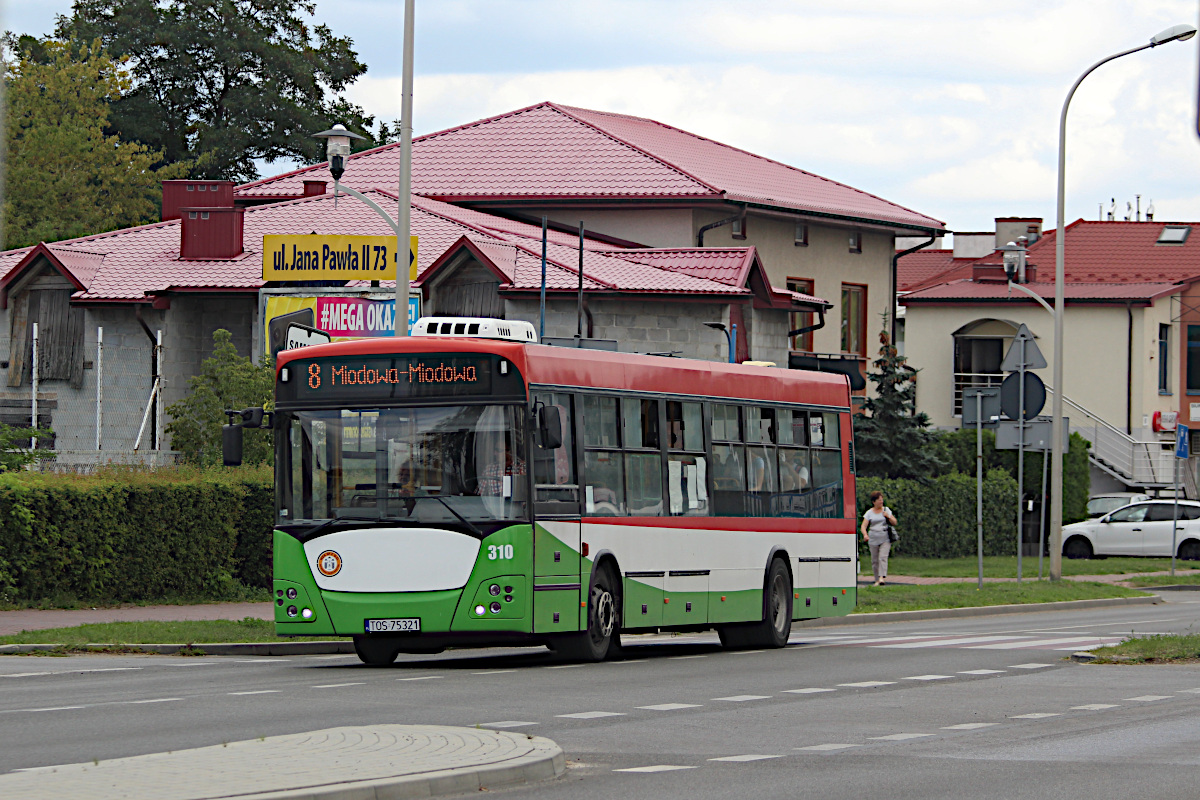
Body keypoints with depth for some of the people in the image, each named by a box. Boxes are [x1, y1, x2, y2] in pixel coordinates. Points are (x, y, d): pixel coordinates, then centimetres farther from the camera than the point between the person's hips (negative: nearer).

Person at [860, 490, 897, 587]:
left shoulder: (886, 510, 10)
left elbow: (894, 522, 13)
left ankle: (882, 577, -28)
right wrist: (865, 534, -22)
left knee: (883, 557, -18)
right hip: (873, 539, 1)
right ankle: (877, 580, 11)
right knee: (875, 560, 2)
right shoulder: (869, 513, 6)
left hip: (885, 539, -1)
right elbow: (864, 526, -1)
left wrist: (888, 517, -7)